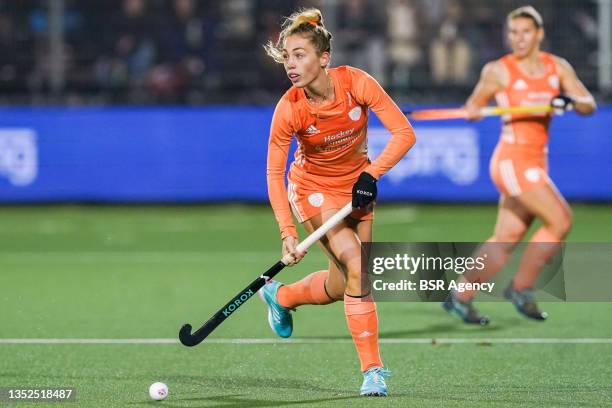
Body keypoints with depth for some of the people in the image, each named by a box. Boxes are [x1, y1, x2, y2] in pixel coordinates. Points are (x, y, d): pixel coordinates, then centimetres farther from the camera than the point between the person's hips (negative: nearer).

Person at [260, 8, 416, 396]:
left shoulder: (357, 83, -24)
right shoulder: (289, 109, -25)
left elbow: (404, 133, -22)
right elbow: (274, 174, -18)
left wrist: (372, 174, -32)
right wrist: (288, 233, -28)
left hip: (357, 184, 3)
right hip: (313, 186, -3)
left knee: (342, 284, 4)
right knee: (357, 266, -21)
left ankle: (280, 296, 36)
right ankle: (373, 369, -14)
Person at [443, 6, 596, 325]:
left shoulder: (558, 68, 7)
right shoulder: (499, 70, -4)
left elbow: (589, 105, 2)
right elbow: (474, 105, 7)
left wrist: (570, 101, -20)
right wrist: (474, 111, -16)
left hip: (536, 163, 6)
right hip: (513, 159, -6)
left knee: (506, 239, 6)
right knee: (560, 221, -15)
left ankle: (460, 297, 15)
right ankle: (521, 288, -2)